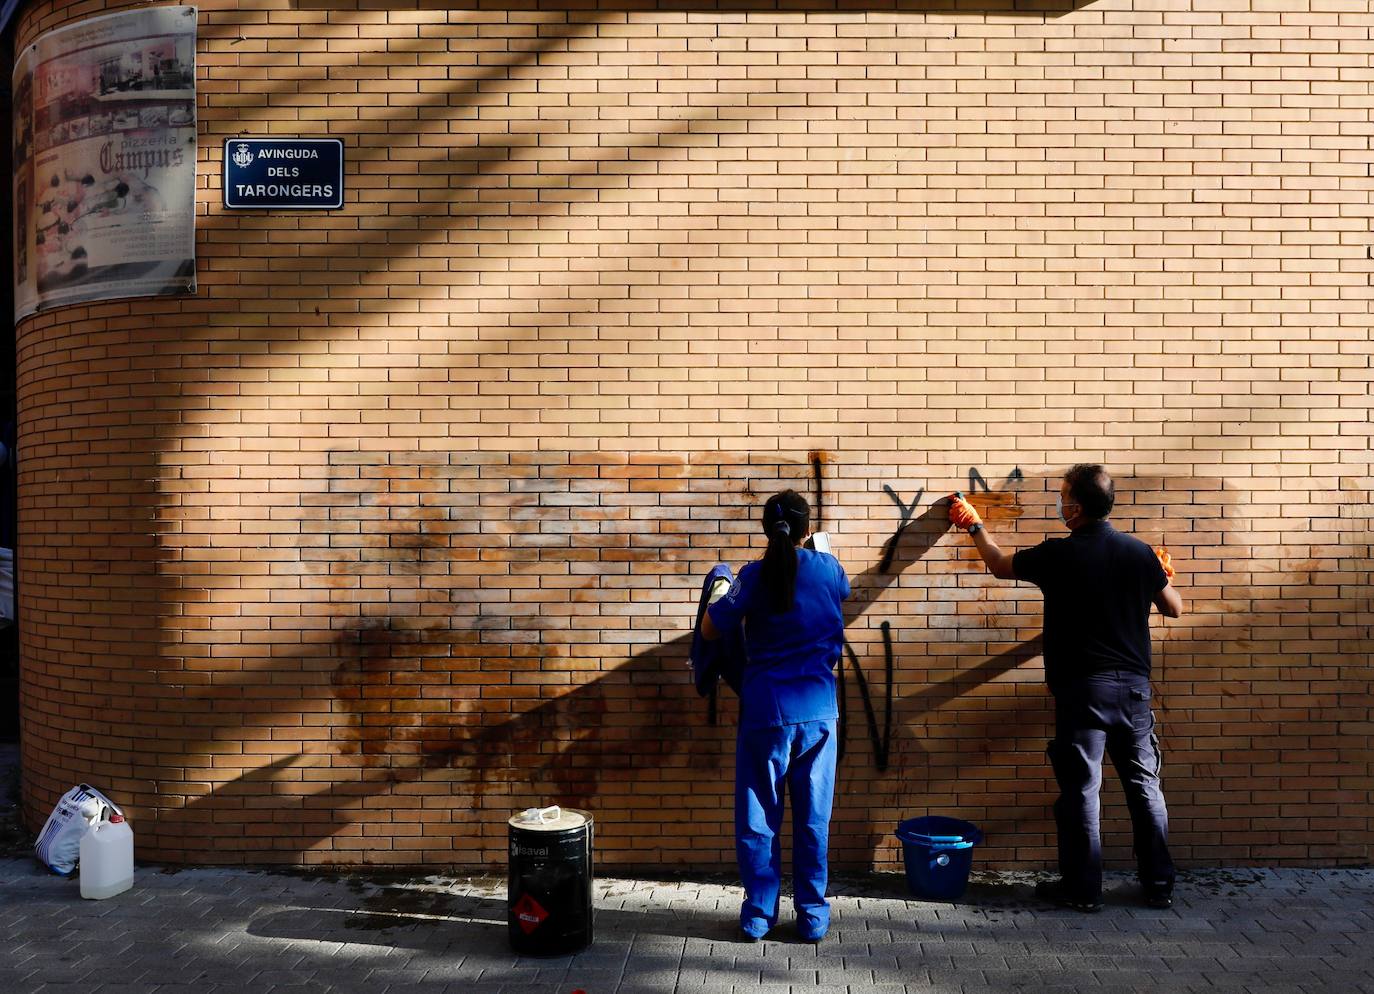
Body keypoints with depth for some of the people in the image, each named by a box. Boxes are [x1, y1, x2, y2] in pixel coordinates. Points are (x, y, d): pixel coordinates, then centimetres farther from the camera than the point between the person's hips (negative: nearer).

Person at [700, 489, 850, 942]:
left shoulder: (756, 575, -7)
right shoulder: (828, 568, 0)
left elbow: (710, 629, -3)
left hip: (765, 713, -2)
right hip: (819, 712, 2)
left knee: (758, 819, 9)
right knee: (813, 819, 10)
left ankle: (758, 915, 15)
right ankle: (812, 916, 17)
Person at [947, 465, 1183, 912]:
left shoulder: (1059, 554, -10)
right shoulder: (1140, 552, 0)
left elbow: (1000, 565, 8)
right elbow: (1174, 608, 14)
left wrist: (975, 526, 24)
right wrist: (1164, 576, 34)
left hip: (1082, 688, -4)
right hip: (1134, 686, 4)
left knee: (1081, 788, 3)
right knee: (1144, 785, 12)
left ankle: (1082, 888, 10)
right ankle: (1159, 885, 19)